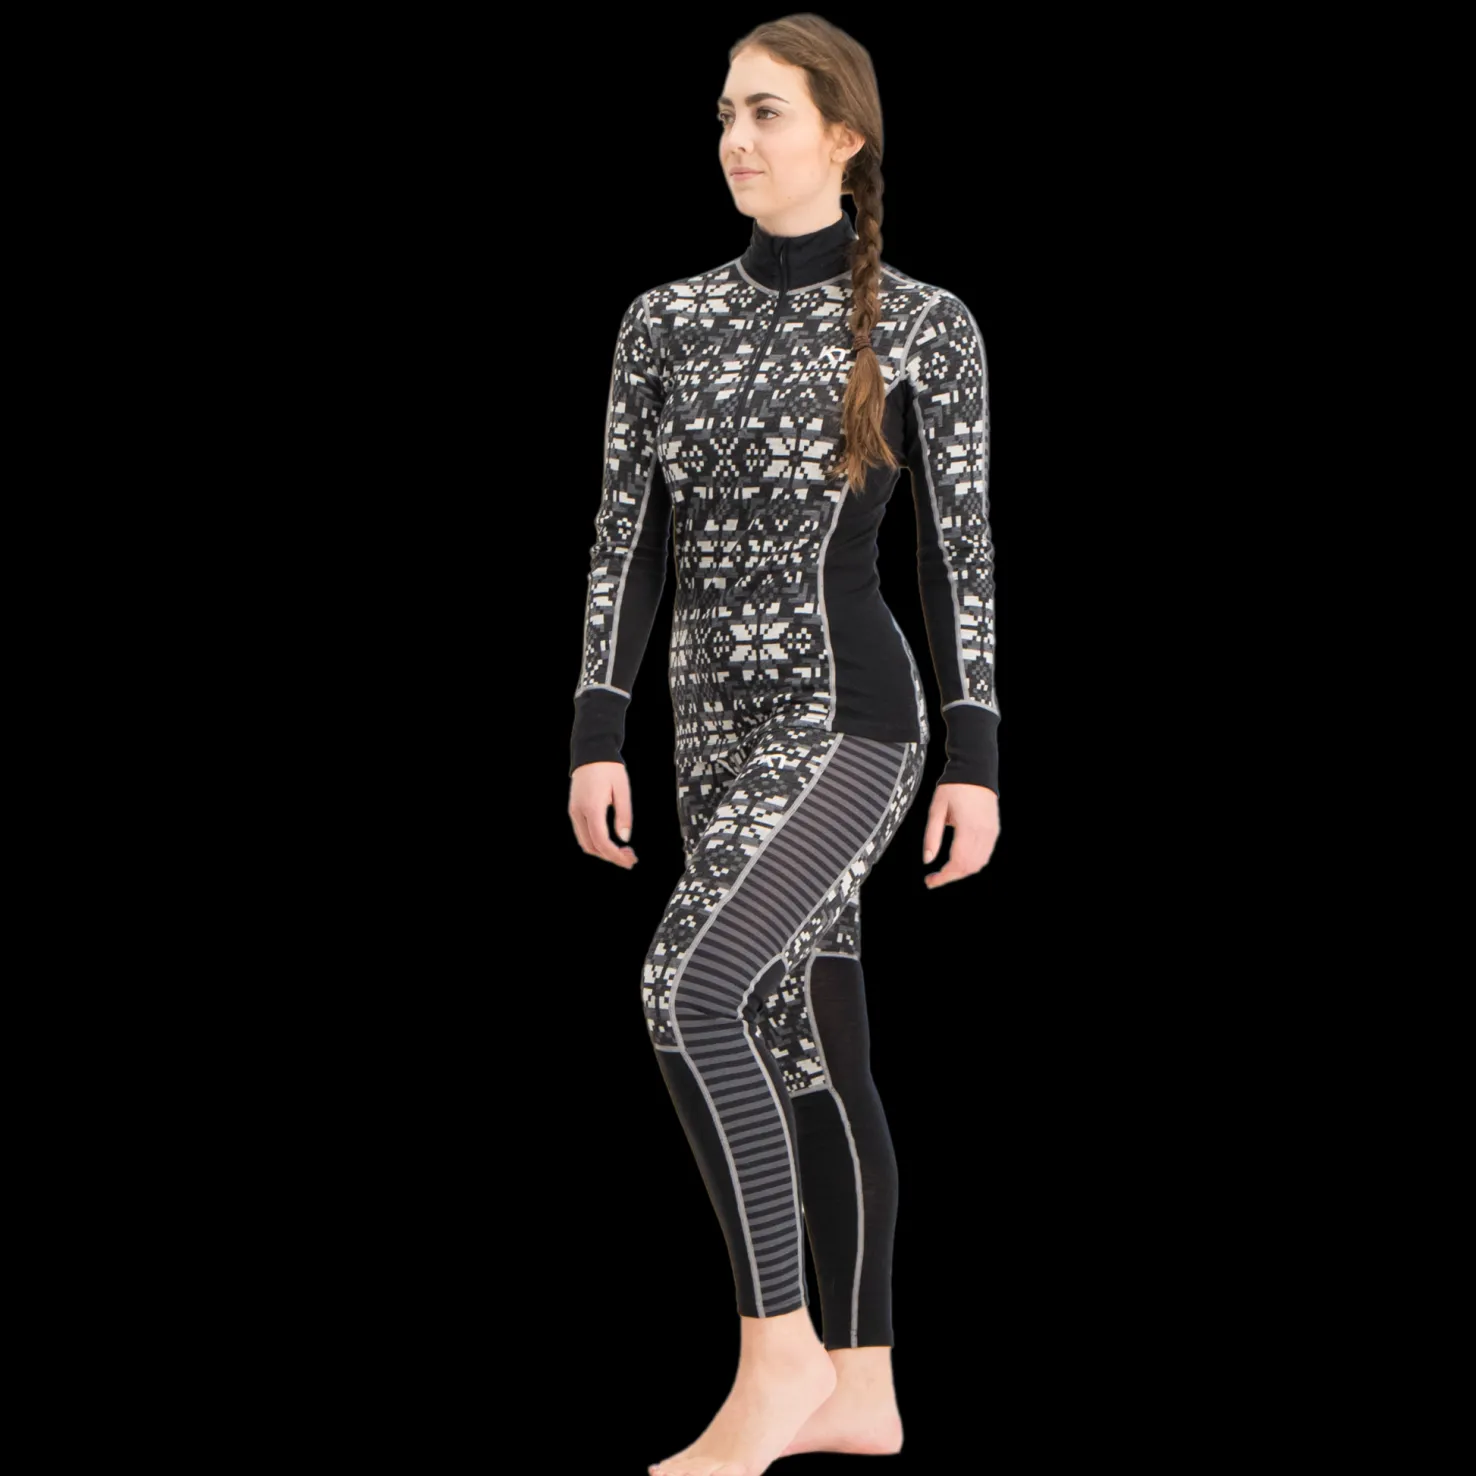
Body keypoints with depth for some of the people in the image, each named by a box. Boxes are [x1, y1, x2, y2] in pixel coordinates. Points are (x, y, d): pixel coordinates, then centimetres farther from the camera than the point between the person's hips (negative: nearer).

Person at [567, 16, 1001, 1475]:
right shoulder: (664, 320, 10)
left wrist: (974, 760, -7)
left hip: (847, 712, -6)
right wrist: (598, 739, 2)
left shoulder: (925, 325, -2)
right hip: (717, 726, 6)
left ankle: (780, 1345, -13)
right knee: (806, 1045, 10)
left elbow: (960, 549, -3)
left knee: (690, 985, -24)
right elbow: (626, 539, 9)